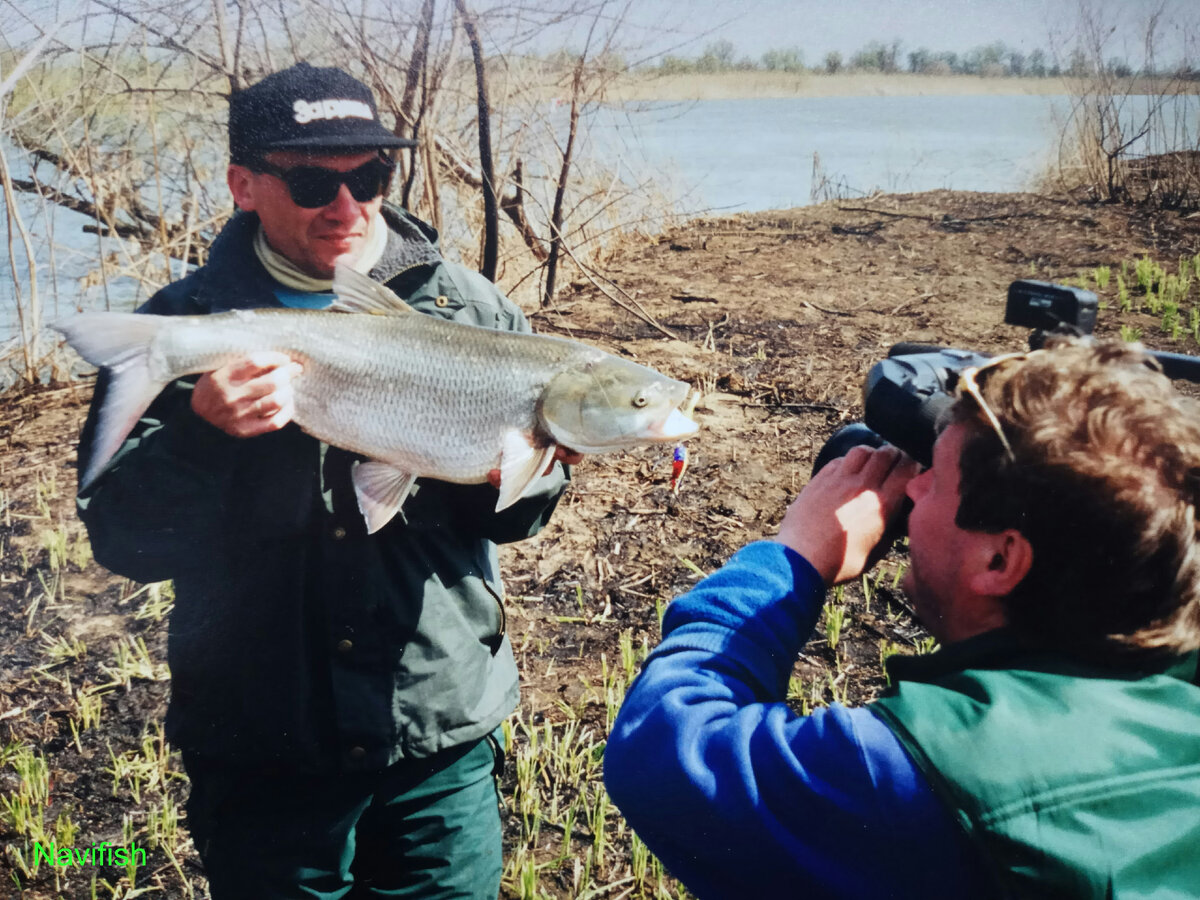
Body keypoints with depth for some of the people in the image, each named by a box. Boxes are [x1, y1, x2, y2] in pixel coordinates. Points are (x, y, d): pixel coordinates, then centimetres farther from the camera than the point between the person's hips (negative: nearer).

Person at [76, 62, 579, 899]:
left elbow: (509, 517, 5)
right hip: (260, 756, -1)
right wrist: (203, 432, -27)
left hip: (444, 742, 2)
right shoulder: (184, 326, -4)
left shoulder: (466, 307, 0)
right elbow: (123, 540, -9)